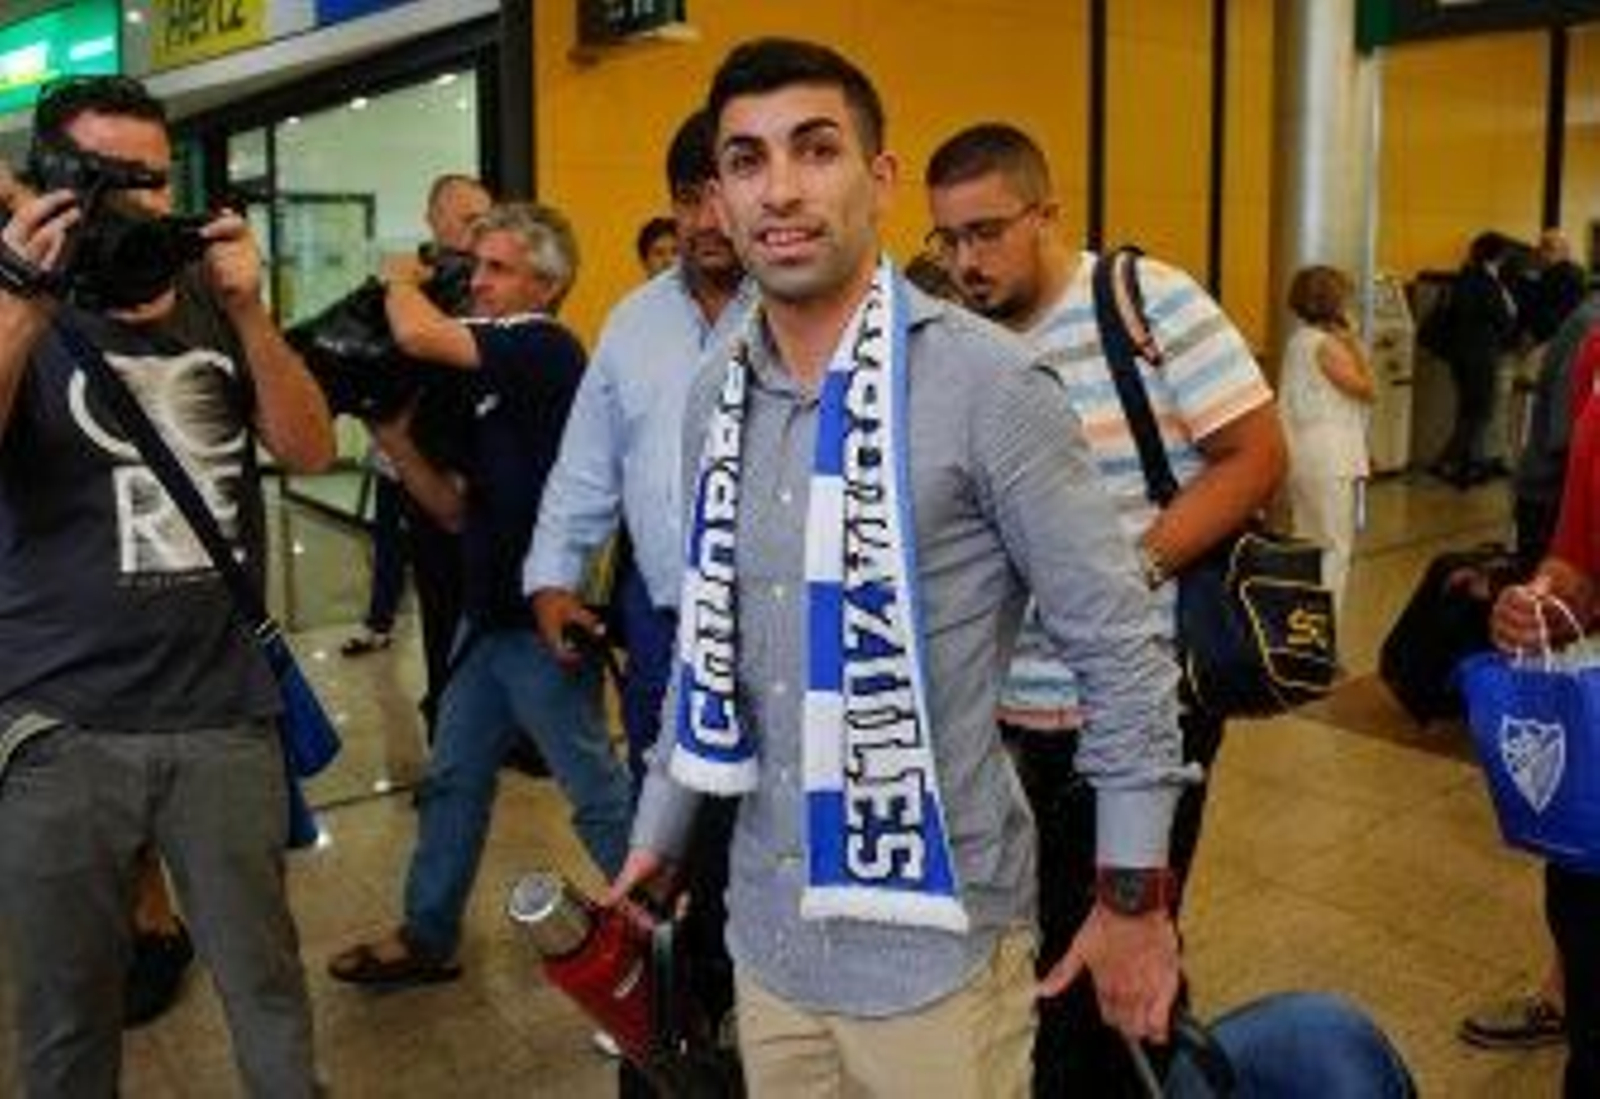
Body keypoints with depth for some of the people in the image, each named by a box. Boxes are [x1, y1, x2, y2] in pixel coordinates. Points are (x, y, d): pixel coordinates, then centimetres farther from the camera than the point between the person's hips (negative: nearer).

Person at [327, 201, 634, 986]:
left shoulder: (545, 347, -14)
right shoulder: (494, 378, 13)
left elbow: (416, 335, -27)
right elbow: (459, 510, 10)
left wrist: (401, 278, -5)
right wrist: (397, 443, -3)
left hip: (541, 619, -9)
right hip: (488, 614, 9)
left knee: (597, 791, 2)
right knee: (453, 781, 17)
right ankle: (427, 938, 31)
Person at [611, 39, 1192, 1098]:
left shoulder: (990, 384, -16)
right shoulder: (715, 399, 3)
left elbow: (1123, 644, -12)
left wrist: (1136, 894, -9)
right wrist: (659, 833, 16)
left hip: (935, 945, -5)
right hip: (768, 931, 6)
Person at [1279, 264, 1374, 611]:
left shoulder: (1297, 341, 11)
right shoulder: (1327, 345, -15)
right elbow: (1367, 389, -10)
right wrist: (1353, 343, -8)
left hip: (1301, 455, 9)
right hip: (1329, 459, -9)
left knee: (1307, 544, 18)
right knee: (1335, 548, -2)